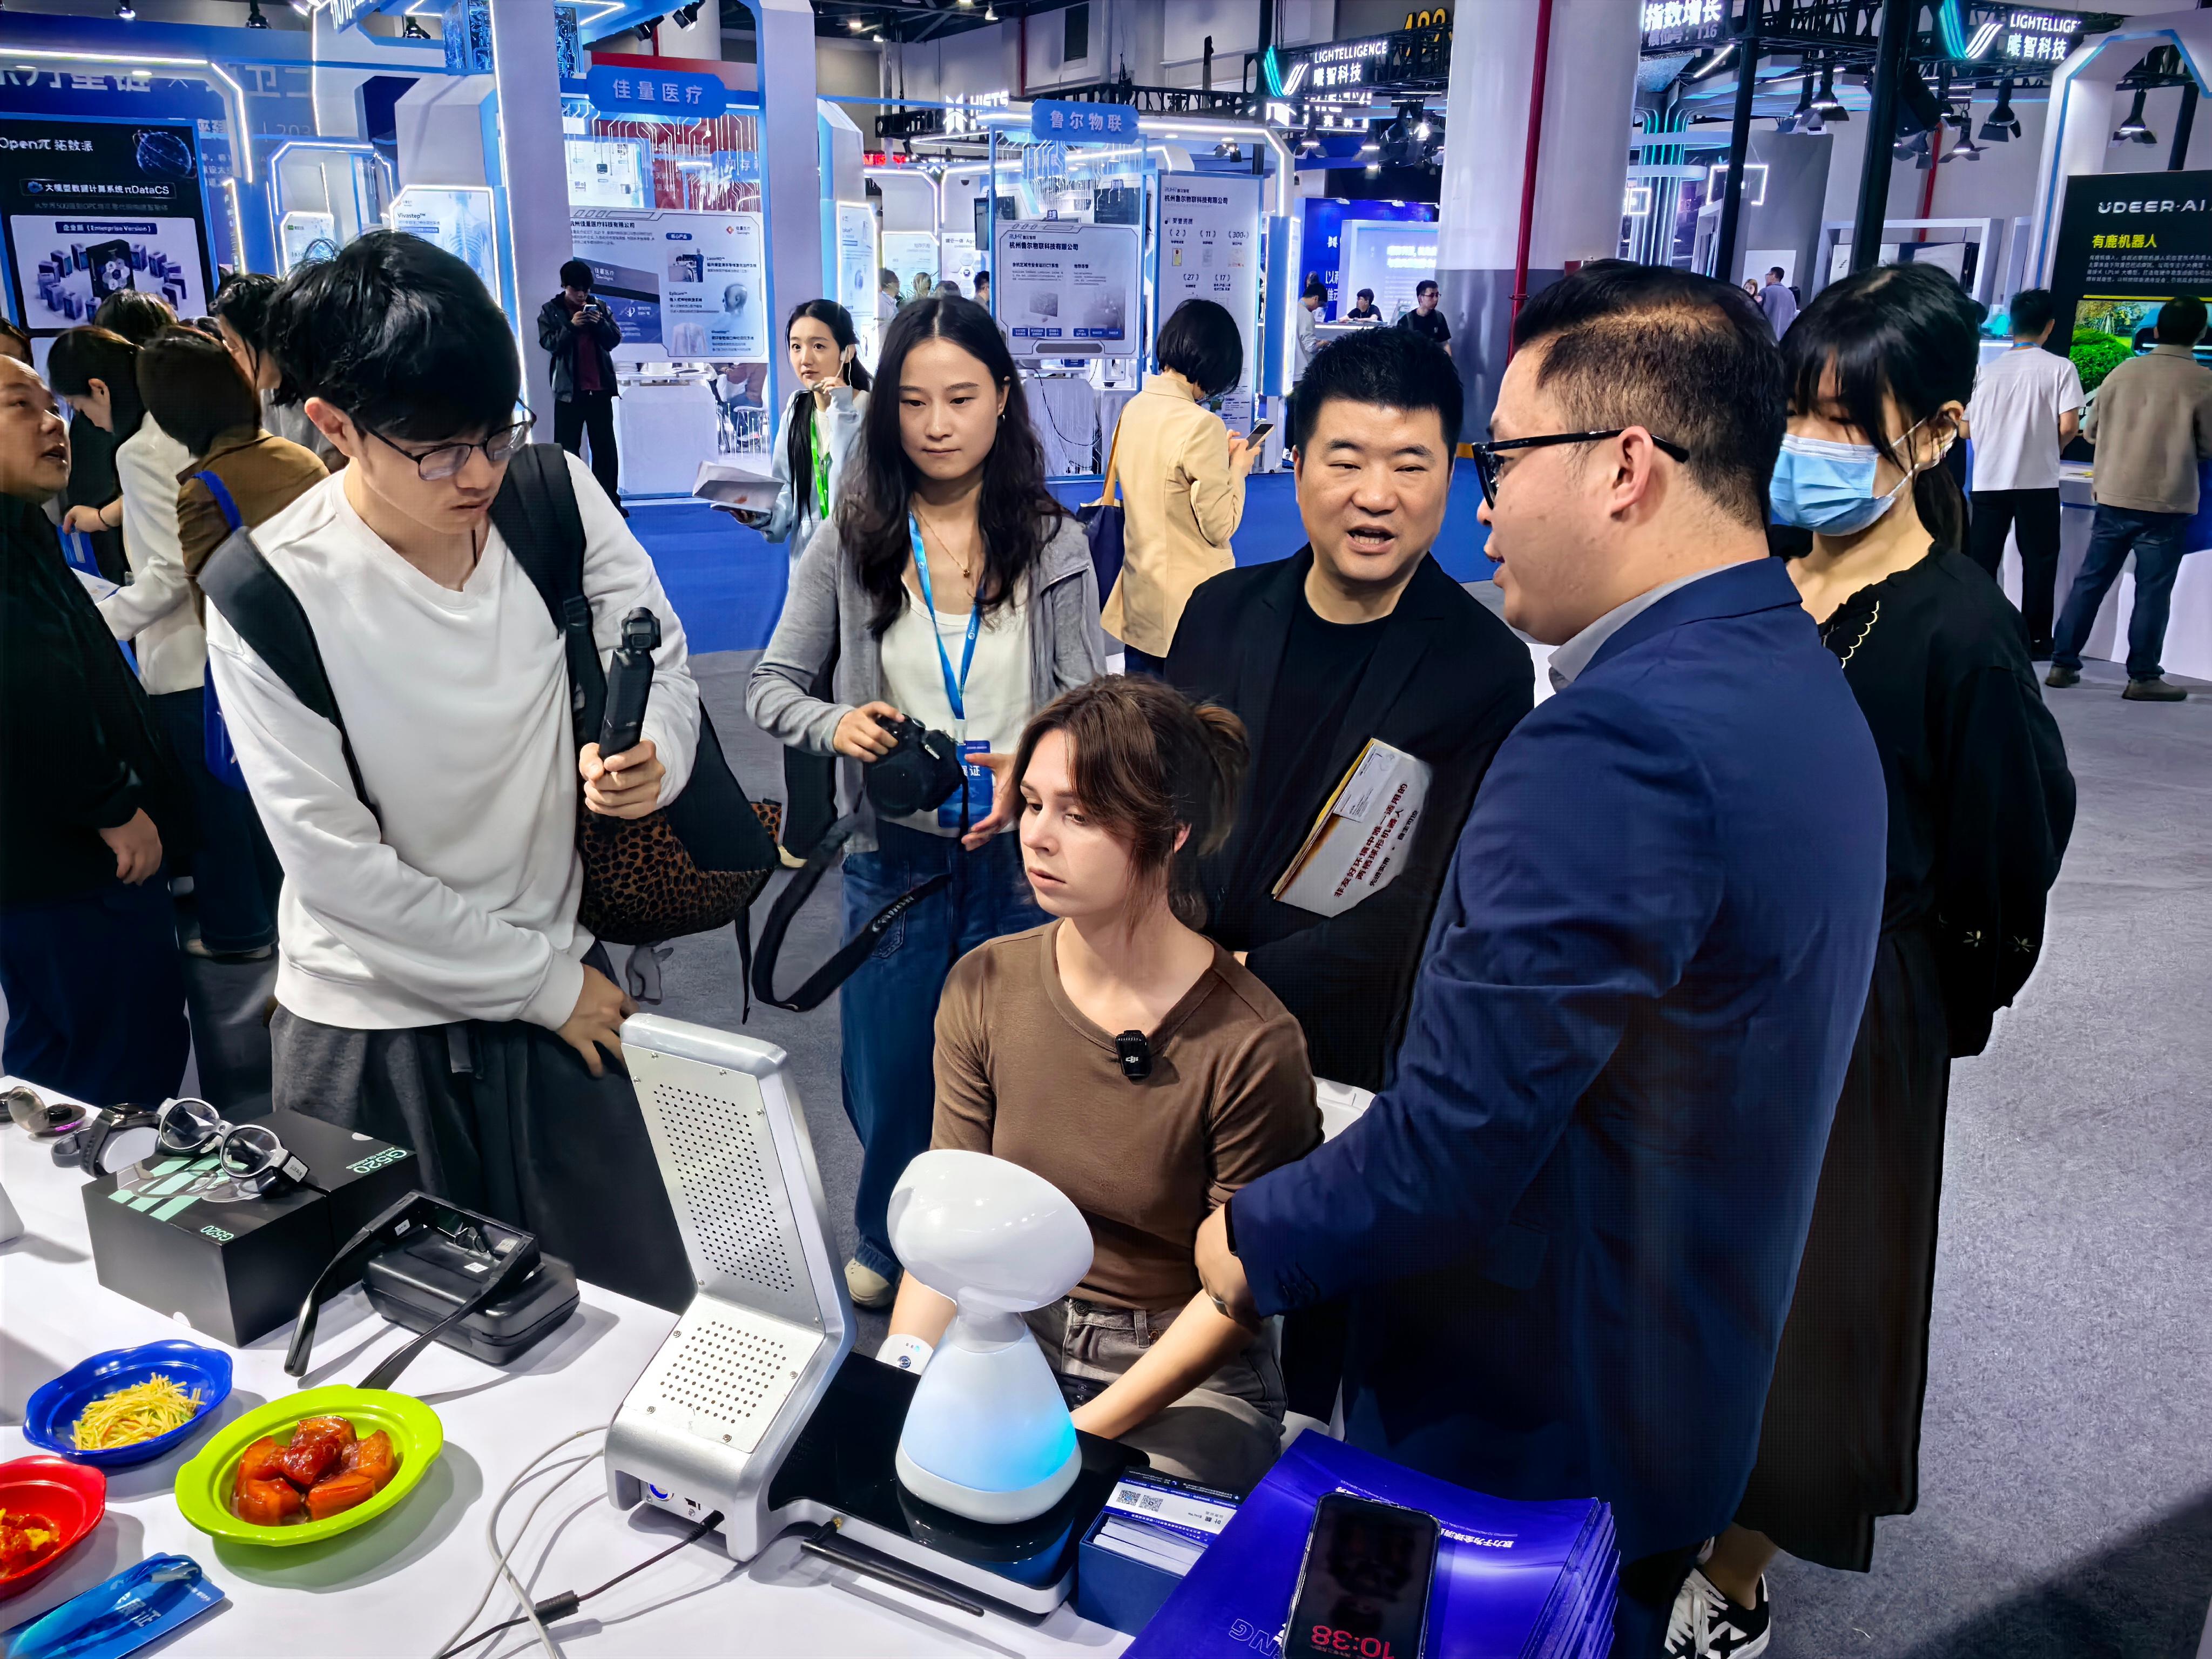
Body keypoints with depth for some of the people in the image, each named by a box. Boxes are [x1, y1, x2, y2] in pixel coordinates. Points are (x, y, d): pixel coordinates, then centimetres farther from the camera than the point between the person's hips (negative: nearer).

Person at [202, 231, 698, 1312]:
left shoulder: (554, 496, -10)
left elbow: (658, 655, 1)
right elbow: (334, 860, -16)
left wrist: (649, 755, -23)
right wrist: (544, 983, -10)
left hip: (556, 974, 3)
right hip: (370, 1027, -2)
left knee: (644, 1307, 13)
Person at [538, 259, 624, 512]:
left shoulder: (599, 306, 8)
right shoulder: (550, 310, 1)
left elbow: (615, 338, 5)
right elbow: (548, 343, -8)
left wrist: (600, 324, -13)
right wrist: (571, 326, -20)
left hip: (600, 387, 2)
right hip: (569, 389, -2)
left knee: (606, 447, 5)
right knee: (567, 448, 1)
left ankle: (610, 501, 9)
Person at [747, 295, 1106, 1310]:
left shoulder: (1053, 542, -3)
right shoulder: (848, 539, -4)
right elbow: (771, 688, 0)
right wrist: (836, 725, -22)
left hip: (1022, 854, 0)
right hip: (893, 856, 0)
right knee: (889, 1073, 15)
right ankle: (886, 1246, 45)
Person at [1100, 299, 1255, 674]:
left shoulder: (1134, 408, 2)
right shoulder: (1201, 425, -20)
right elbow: (1220, 527, -15)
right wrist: (1238, 468, 0)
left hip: (1138, 596, 7)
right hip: (1186, 605, -7)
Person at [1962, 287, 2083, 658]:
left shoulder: (1987, 370, 4)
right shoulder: (2060, 368, -5)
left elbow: (1965, 430, 6)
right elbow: (2068, 426, -12)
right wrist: (2051, 447, 9)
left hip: (1989, 480, 2)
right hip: (2038, 481, -2)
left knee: (1981, 559, 8)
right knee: (2039, 560, 7)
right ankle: (2036, 639, 10)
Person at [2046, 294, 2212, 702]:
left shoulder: (2123, 372, 4)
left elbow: (2090, 430, 12)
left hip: (2114, 495, 4)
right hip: (2166, 502, -4)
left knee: (2090, 580, 10)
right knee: (2153, 590, 1)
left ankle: (2063, 664, 12)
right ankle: (2144, 677, 4)